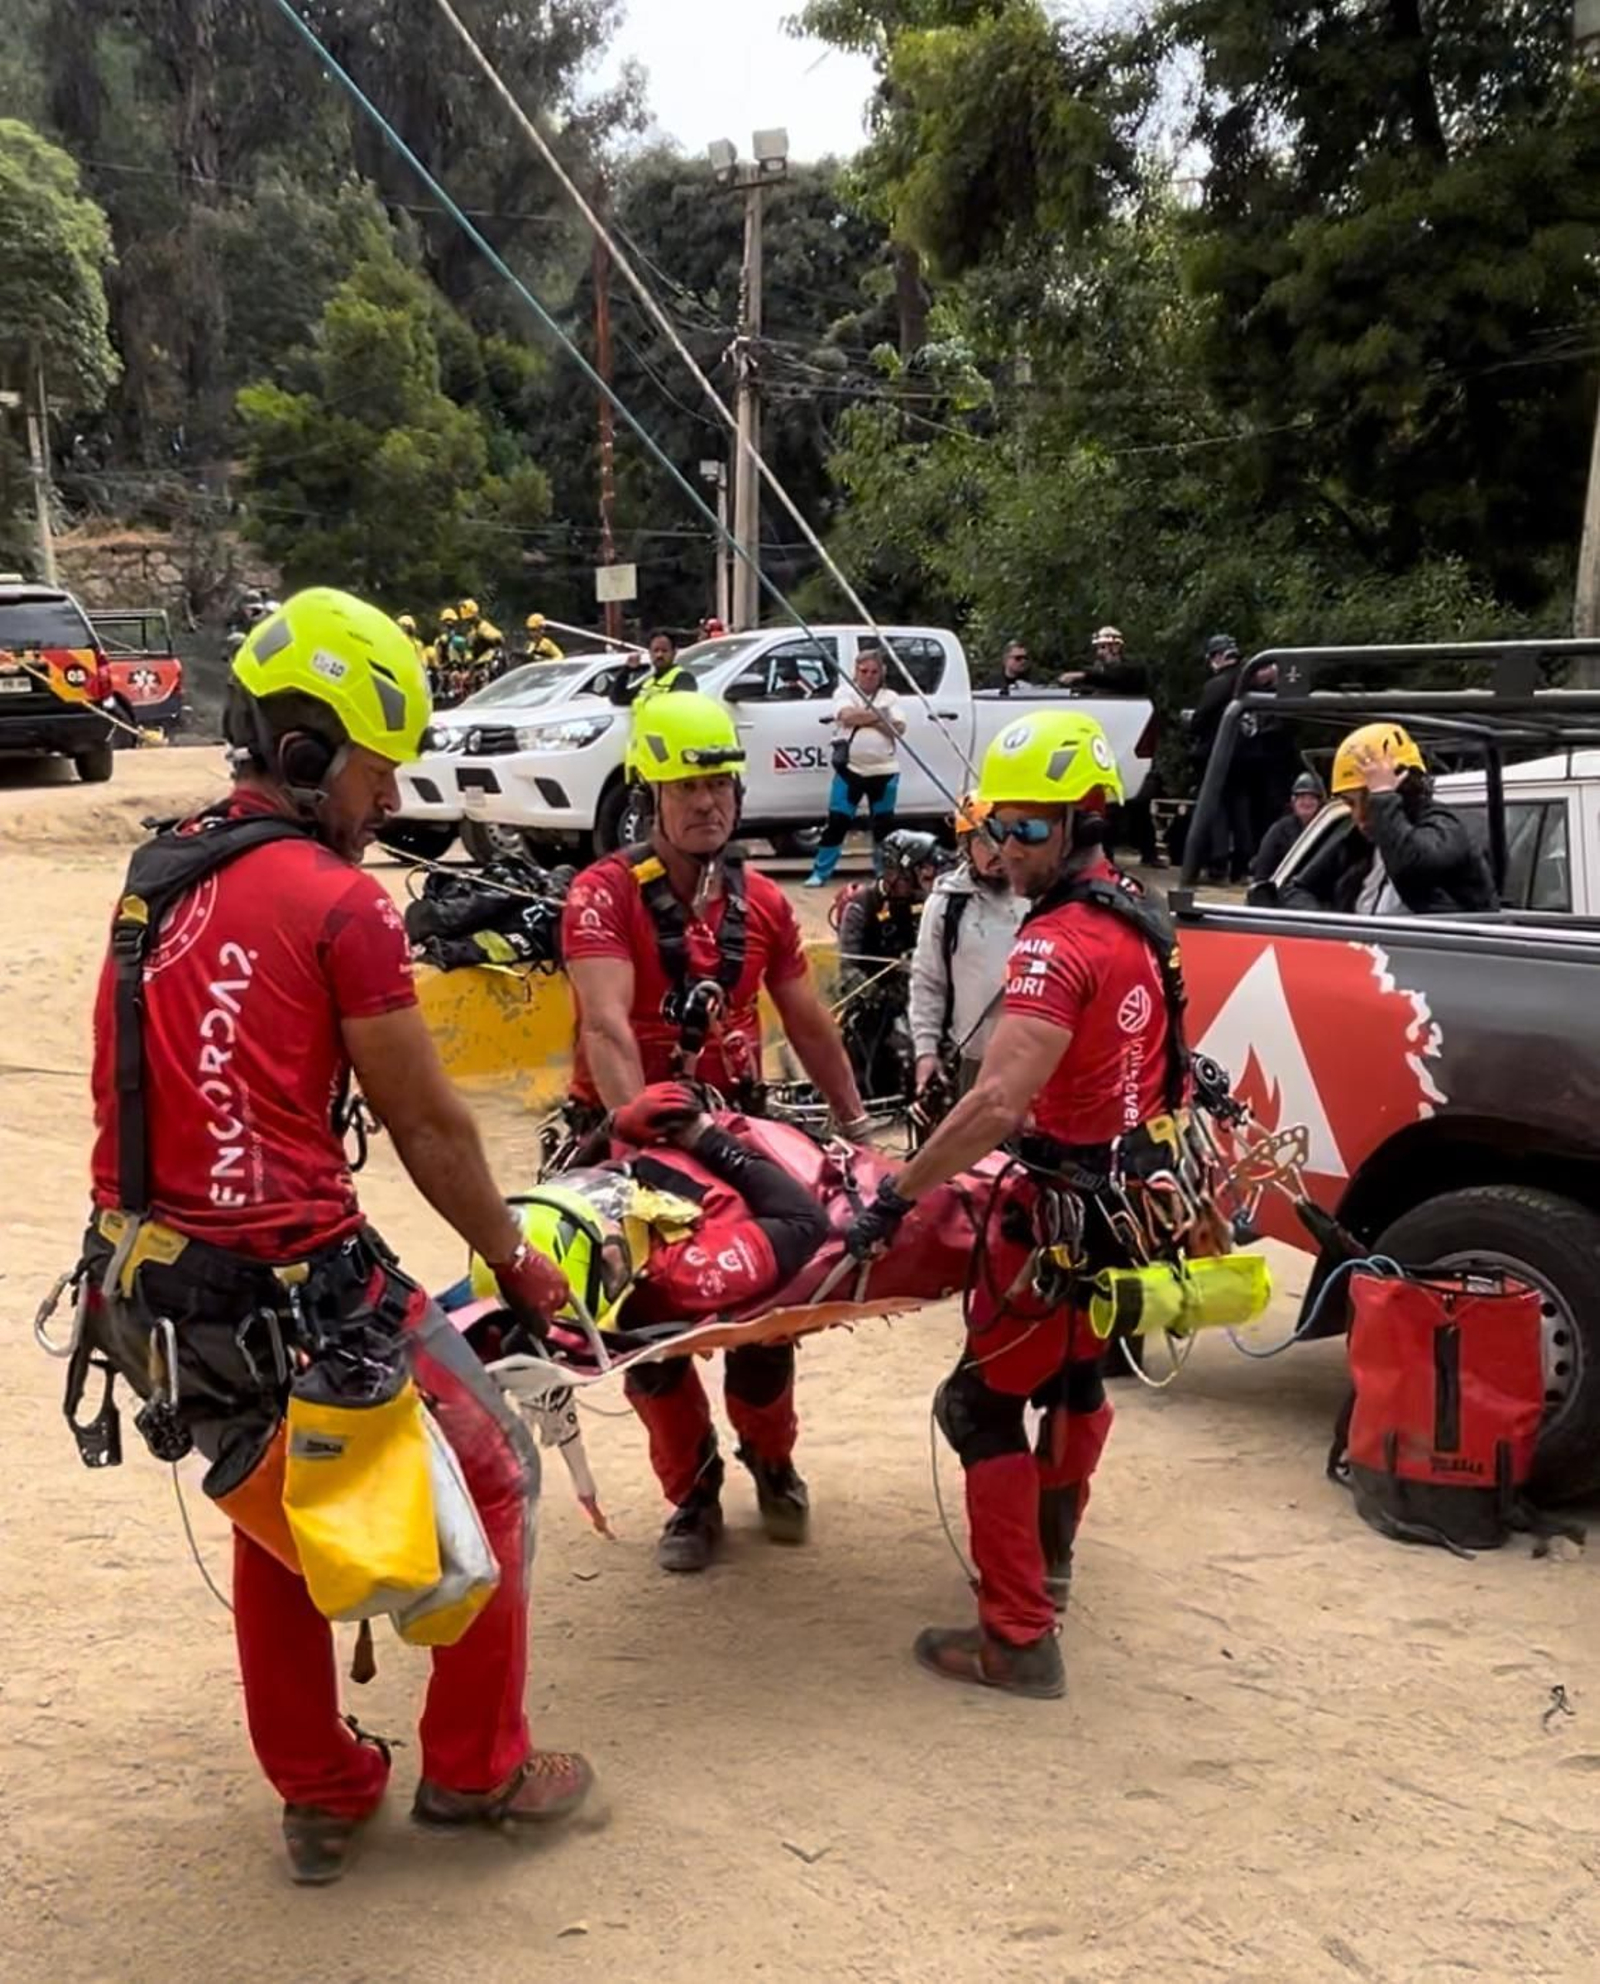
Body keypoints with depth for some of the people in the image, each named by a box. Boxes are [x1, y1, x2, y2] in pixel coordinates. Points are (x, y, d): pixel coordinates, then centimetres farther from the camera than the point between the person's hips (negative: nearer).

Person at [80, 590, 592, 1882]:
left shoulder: (157, 880, 10)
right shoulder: (339, 902, -13)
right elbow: (428, 1125, -8)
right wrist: (514, 1261, 6)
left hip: (148, 1289, 8)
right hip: (292, 1289, -8)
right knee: (492, 1481, 13)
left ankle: (318, 1796, 37)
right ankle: (475, 1767, 25)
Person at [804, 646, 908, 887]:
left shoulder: (891, 697, 10)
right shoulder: (844, 692, 4)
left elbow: (899, 729, -4)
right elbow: (847, 716, -16)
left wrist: (865, 718, -11)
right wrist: (879, 715, -7)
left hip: (883, 771, 2)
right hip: (849, 769, -2)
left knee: (884, 824, 8)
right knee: (837, 822, -4)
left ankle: (884, 872, 19)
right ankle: (821, 873, 1)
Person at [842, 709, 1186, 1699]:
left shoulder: (1058, 944, -22)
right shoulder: (1136, 919, 8)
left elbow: (999, 1104, -32)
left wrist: (898, 1196, -27)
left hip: (1064, 1208, -10)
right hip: (1130, 1197, 10)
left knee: (985, 1402, -1)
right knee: (1076, 1376, 26)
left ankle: (1018, 1637, -1)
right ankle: (1048, 1554, 45)